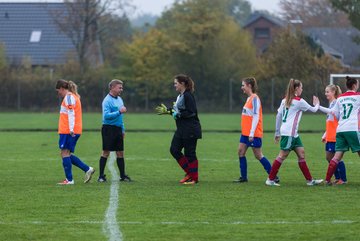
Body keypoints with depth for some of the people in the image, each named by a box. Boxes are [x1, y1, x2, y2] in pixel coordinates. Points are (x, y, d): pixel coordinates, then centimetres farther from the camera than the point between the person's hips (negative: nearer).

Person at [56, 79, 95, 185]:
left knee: (65, 153, -6)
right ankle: (87, 169, 7)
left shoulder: (69, 97, -8)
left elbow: (71, 113, -18)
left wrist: (71, 129, -26)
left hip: (68, 131, -10)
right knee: (67, 154, 12)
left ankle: (69, 179, -6)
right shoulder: (74, 96, 22)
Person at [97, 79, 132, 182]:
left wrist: (123, 129, 21)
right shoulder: (107, 100, -11)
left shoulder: (119, 99, 15)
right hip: (109, 128, -7)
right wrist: (119, 112, -24)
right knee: (106, 152, -4)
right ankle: (101, 176, 1)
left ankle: (123, 175, 11)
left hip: (118, 129, 8)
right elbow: (106, 115, -20)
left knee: (120, 153, 7)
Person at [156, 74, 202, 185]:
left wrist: (178, 114, -19)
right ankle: (189, 173, 16)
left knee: (189, 154, -4)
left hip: (190, 130, -10)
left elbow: (191, 113, -22)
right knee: (174, 150, 8)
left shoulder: (188, 96, -16)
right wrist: (167, 110, 15)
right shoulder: (180, 96, 13)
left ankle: (194, 178, 6)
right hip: (181, 130, 10)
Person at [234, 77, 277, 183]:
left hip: (254, 133, -9)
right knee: (241, 151, 5)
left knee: (258, 155, -4)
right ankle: (243, 177, 11)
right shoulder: (249, 98, 13)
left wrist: (252, 133, -22)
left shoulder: (255, 99, -15)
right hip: (246, 133, 9)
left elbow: (256, 117, -20)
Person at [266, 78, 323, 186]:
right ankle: (270, 179, -4)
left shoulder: (285, 100, 12)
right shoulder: (299, 101, -9)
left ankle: (309, 180, 10)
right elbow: (313, 110, 4)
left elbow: (278, 116, 12)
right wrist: (317, 105, 27)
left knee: (301, 153, 9)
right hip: (289, 133, -8)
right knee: (283, 155, -6)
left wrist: (277, 132, 18)